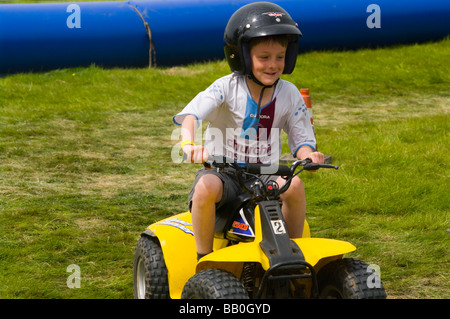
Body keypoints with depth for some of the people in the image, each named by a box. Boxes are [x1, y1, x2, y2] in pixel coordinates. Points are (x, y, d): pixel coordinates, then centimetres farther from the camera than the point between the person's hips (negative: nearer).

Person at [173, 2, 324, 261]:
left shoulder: (289, 94, 1)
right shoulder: (228, 88, -10)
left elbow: (301, 139, 6)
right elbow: (191, 115, -24)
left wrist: (308, 155, -20)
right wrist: (189, 144, -47)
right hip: (223, 171, -3)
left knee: (295, 185, -28)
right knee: (206, 188, -36)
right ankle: (204, 260, -16)